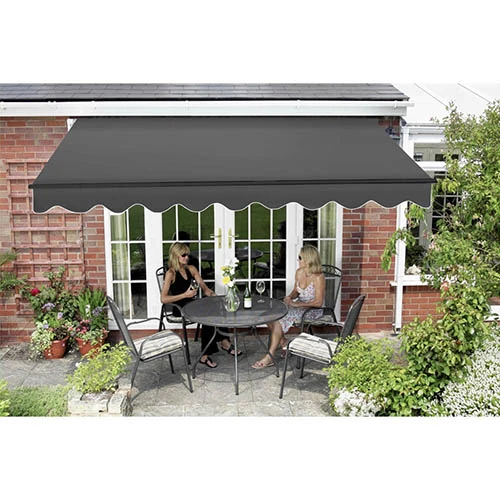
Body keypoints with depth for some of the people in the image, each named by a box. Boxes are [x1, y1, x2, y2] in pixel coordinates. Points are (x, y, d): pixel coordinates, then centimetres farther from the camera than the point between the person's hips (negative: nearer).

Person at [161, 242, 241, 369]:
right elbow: (164, 299, -15)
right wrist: (185, 295, -19)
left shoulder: (191, 269, 12)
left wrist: (212, 294, -9)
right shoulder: (171, 274, -7)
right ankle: (224, 342, -15)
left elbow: (205, 288, 12)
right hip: (180, 309, -6)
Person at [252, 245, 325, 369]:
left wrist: (297, 304, -23)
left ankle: (269, 357, -19)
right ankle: (284, 345, -1)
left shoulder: (318, 277, -18)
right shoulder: (299, 272, 3)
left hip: (312, 309, -7)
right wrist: (290, 297, -7)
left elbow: (318, 302, -21)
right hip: (298, 305, 8)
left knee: (278, 320, -26)